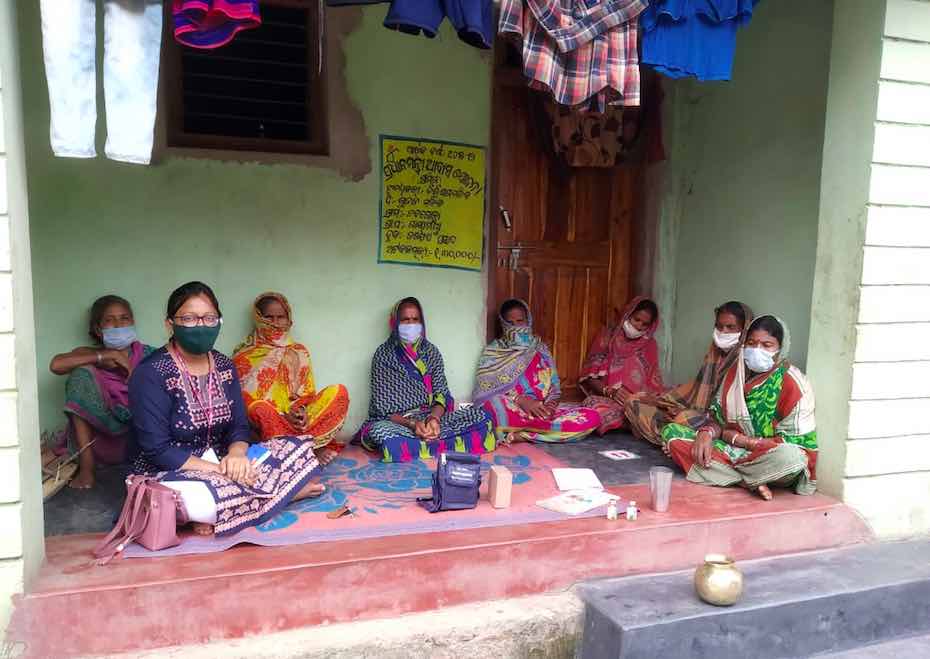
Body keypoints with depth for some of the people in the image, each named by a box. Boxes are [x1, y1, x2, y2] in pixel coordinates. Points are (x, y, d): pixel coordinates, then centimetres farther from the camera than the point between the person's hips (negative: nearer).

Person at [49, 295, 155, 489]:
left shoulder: (147, 355, 4)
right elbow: (56, 365, -16)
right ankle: (86, 466, -18)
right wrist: (106, 356, -17)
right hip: (103, 434, 1)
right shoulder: (90, 354, 4)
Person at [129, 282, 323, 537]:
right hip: (170, 473, -6)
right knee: (201, 501, -40)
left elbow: (239, 426, 5)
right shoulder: (151, 374, -13)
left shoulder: (224, 366, 6)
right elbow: (157, 449, -18)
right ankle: (281, 491, -12)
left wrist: (237, 454, -19)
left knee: (297, 449, -6)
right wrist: (219, 470, -23)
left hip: (221, 462, 6)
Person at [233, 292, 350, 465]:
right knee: (261, 410, -39)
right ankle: (313, 447, -24)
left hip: (298, 418, 3)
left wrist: (302, 410, -12)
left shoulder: (299, 352, 16)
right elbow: (243, 399, -4)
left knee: (339, 392, -18)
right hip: (269, 422, -3)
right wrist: (283, 416, -15)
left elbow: (309, 392, 12)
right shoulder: (245, 355, 5)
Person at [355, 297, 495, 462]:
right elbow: (382, 407, -7)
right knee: (380, 432, -39)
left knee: (482, 417, -17)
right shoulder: (383, 355, -2)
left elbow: (442, 395, 2)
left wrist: (434, 418, -21)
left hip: (431, 418, 4)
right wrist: (411, 424, -24)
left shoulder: (431, 352, 9)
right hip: (396, 422, -3)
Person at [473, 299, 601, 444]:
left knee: (592, 418, -22)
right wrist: (521, 400, -18)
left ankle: (520, 435, -23)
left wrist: (550, 405, -9)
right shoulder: (493, 351, 10)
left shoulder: (540, 350, 19)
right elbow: (487, 388, -4)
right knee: (492, 406, -40)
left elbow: (554, 388, 15)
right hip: (507, 412, -4)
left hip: (541, 409, 5)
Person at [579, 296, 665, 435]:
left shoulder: (650, 345, 15)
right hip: (606, 397, -1)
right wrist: (610, 391, -14)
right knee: (593, 404, -38)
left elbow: (654, 382, 10)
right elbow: (590, 376, 3)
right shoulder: (607, 336, 8)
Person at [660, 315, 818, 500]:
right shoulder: (736, 371, 3)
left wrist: (738, 438, -13)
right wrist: (706, 433, -15)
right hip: (730, 449, 6)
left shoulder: (792, 384, -13)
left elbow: (791, 444, -16)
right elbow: (718, 417, 8)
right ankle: (750, 483, -18)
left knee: (792, 458, -40)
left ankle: (722, 472, -14)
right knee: (671, 431, -11)